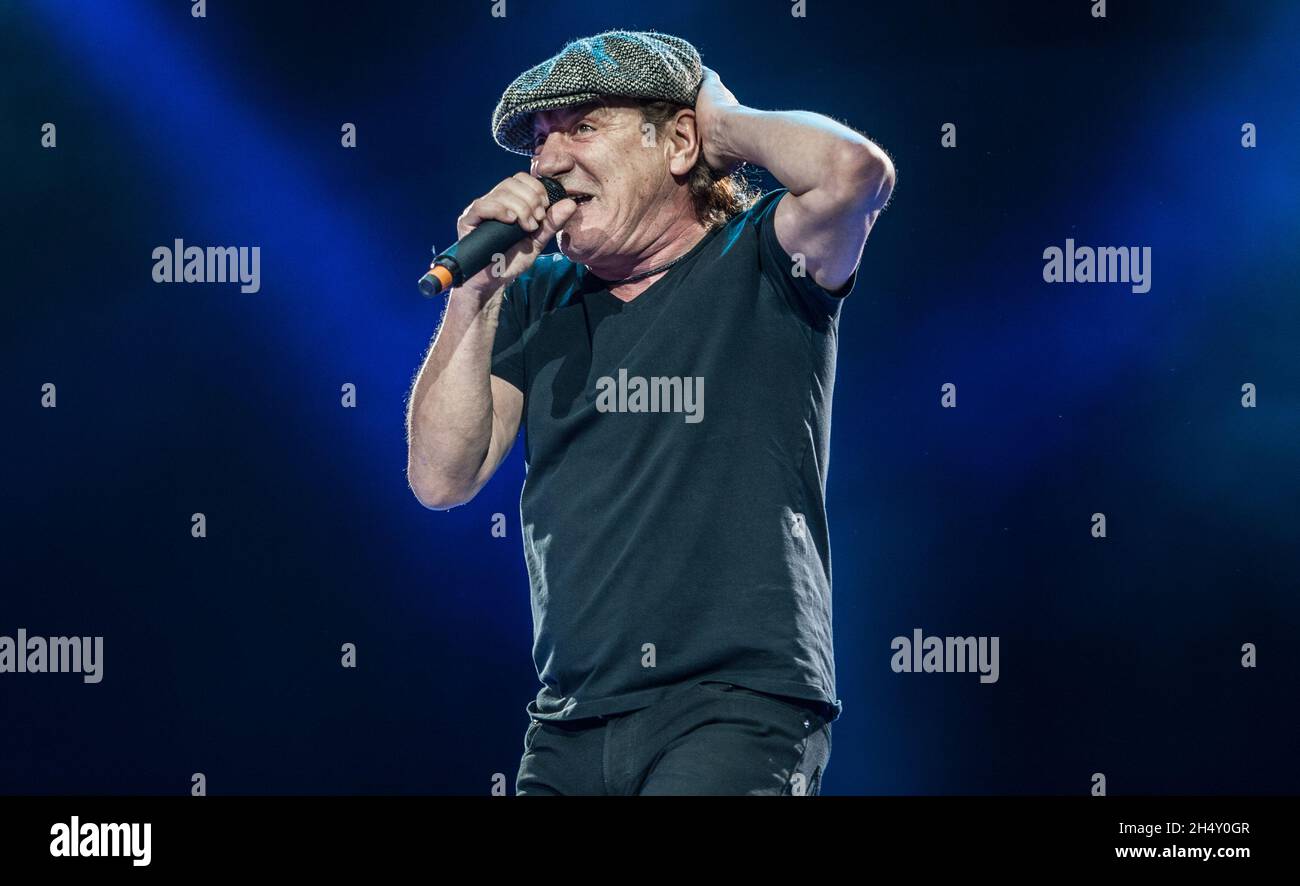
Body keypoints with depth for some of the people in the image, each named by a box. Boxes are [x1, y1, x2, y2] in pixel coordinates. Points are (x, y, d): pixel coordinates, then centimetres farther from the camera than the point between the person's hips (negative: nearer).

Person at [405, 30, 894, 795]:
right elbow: (441, 479, 6)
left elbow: (852, 173, -23)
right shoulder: (537, 303, 14)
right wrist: (476, 295, -2)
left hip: (740, 704, -5)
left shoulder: (757, 266, 0)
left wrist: (725, 122, -4)